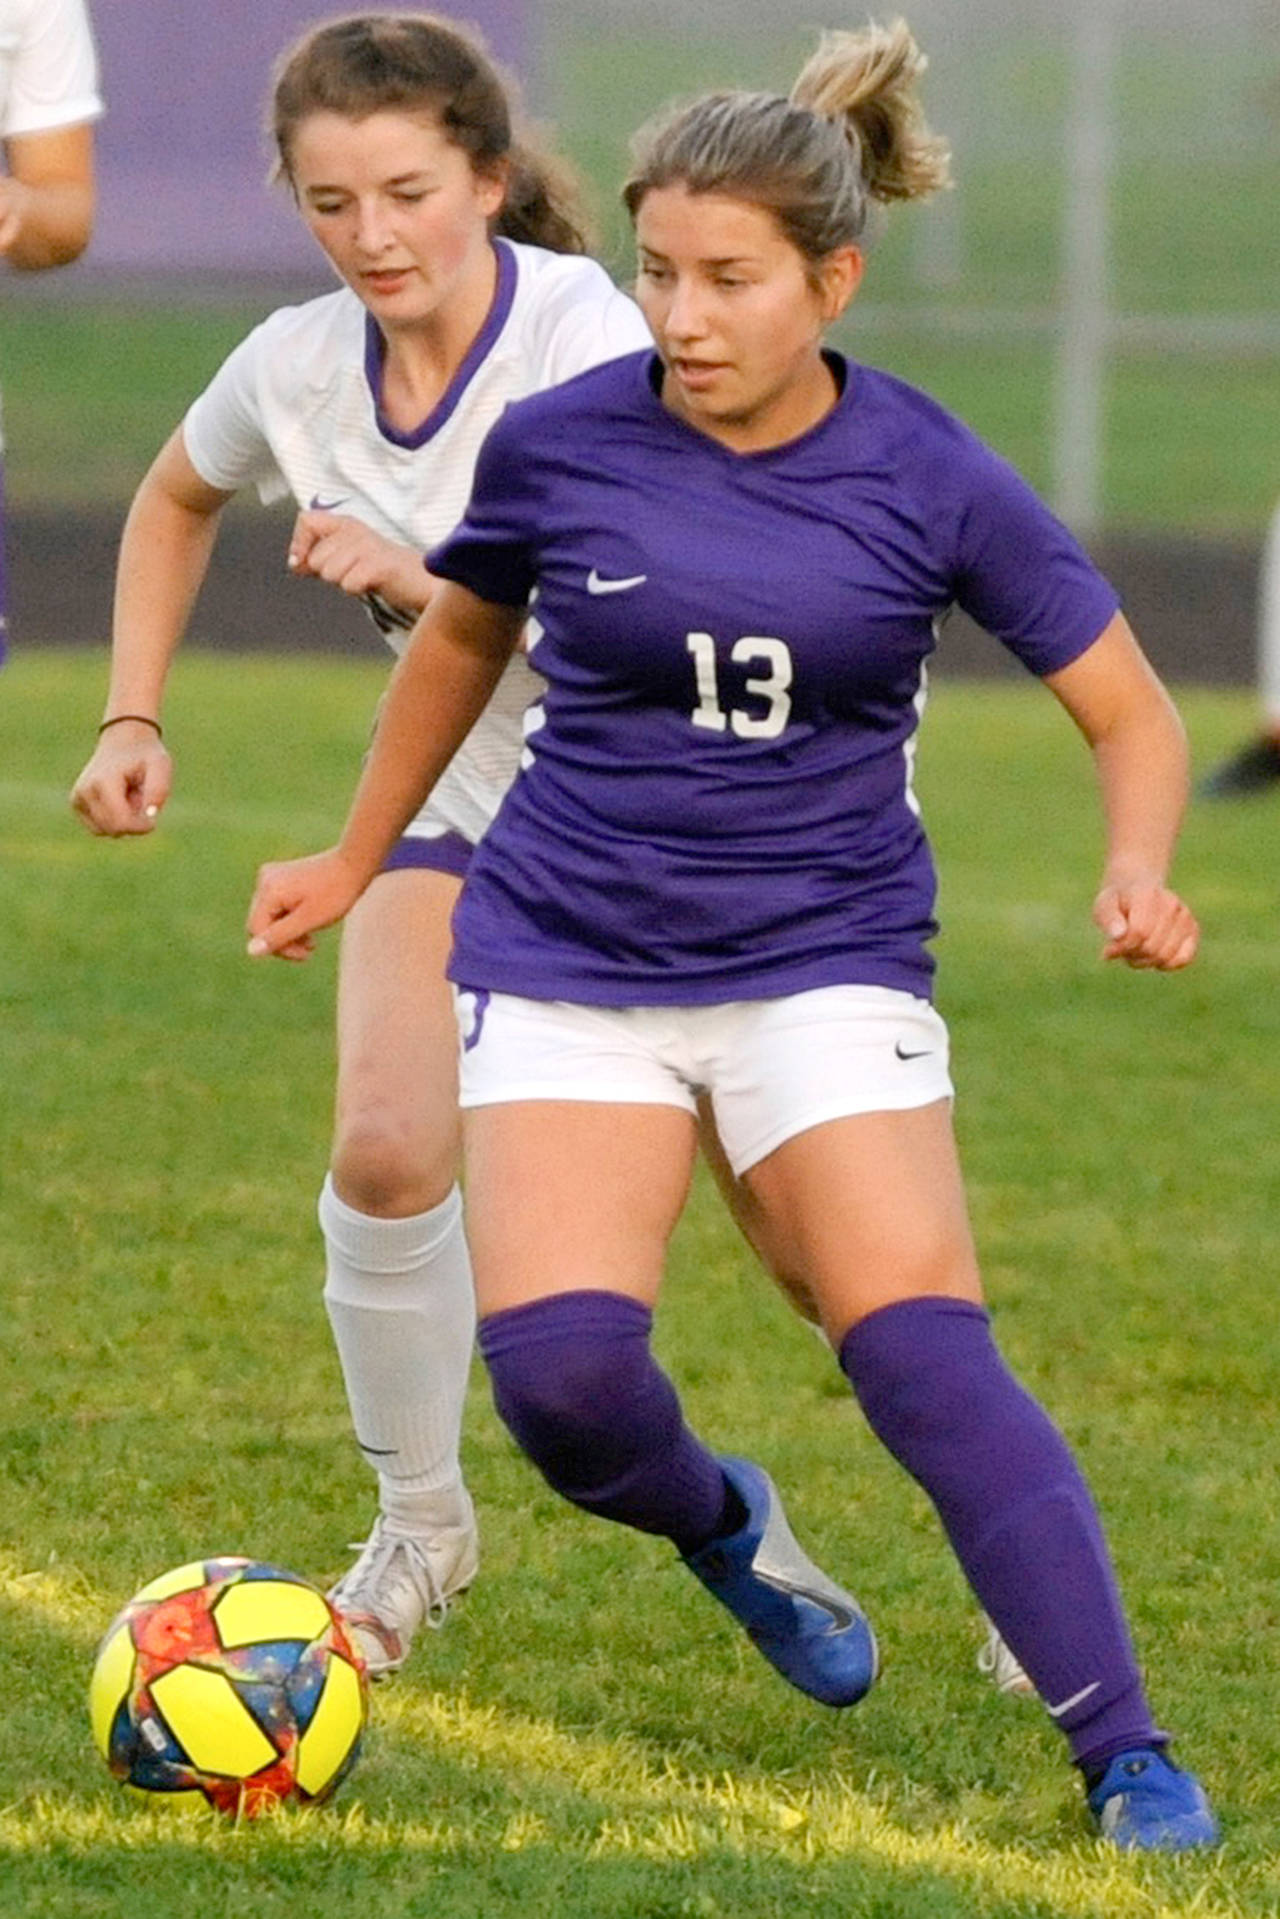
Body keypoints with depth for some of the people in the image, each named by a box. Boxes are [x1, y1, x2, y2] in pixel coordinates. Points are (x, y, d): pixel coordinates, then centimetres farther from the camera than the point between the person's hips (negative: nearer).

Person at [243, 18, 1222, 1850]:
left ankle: (1130, 1764, -11)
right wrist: (356, 859, 26)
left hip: (826, 959, -1)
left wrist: (1137, 871, -18)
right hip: (569, 956, 1)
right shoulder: (557, 447, -5)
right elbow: (463, 634, 17)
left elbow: (1131, 711, 2)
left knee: (927, 1359, -17)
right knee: (561, 1373, -17)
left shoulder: (929, 480, -7)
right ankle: (722, 1525, 18)